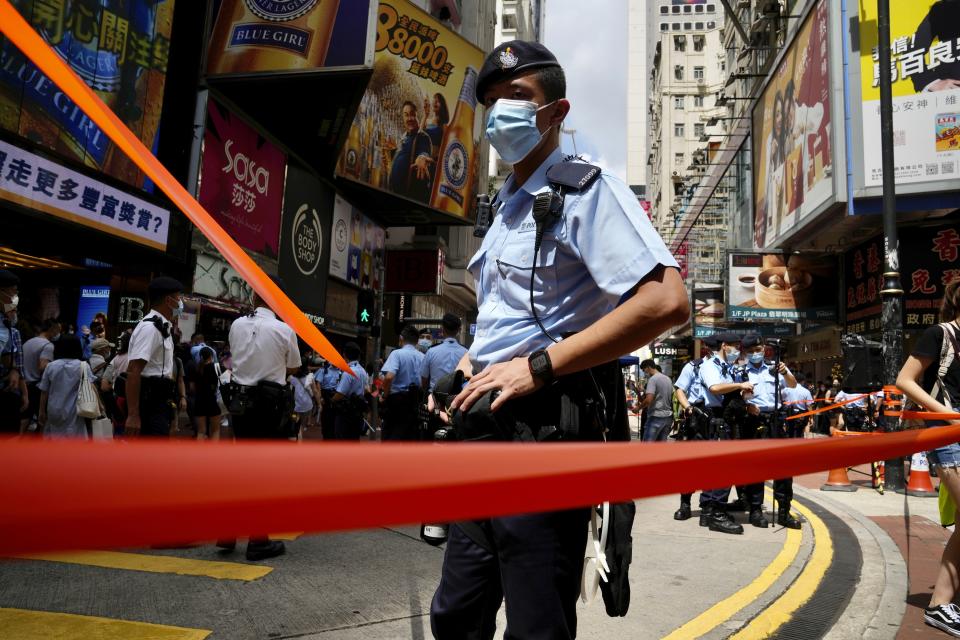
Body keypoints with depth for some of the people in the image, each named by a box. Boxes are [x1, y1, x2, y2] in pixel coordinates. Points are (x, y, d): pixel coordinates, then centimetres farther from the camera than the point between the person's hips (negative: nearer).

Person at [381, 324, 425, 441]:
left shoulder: (397, 353, -11)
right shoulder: (423, 357, 1)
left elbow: (389, 377, -23)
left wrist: (385, 394, -7)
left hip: (397, 400, -4)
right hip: (415, 401, 4)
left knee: (391, 435, 3)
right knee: (412, 436, 11)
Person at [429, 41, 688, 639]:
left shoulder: (584, 190, -8)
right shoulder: (507, 205, 20)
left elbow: (667, 301, -23)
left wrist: (537, 366, -22)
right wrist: (477, 355, 14)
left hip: (543, 430, -9)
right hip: (487, 426, 9)